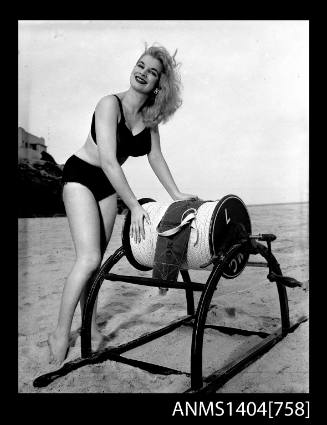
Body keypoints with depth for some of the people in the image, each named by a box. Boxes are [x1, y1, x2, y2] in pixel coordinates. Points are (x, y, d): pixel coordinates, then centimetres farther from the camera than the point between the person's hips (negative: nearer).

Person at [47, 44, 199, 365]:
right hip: (81, 175, -6)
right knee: (89, 258, -17)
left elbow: (155, 157, 5)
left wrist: (177, 195, 1)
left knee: (96, 259, 8)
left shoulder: (150, 116, 1)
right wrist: (134, 206, -30)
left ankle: (90, 326, 19)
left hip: (109, 186, 6)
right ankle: (60, 334, -6)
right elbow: (108, 160, -28)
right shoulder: (110, 104, -20)